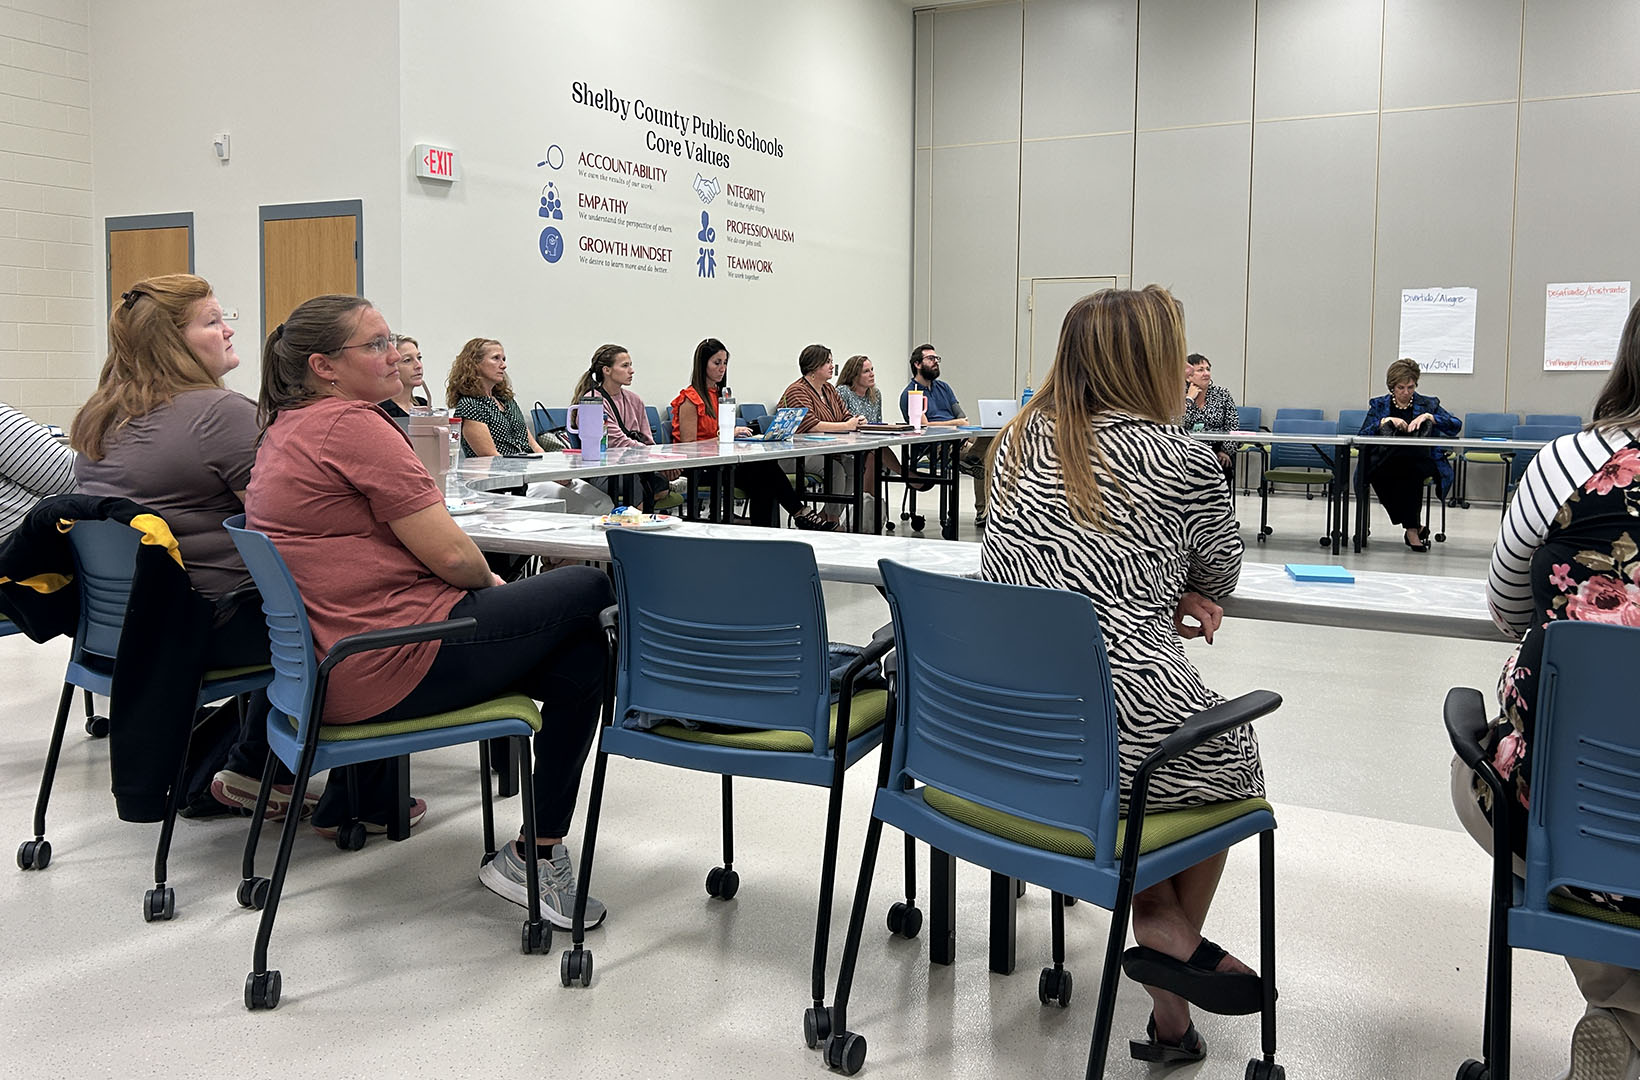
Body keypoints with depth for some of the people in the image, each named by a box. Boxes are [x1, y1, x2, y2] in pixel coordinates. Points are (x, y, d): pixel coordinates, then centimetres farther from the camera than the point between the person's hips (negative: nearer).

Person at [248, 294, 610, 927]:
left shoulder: (283, 428, 17)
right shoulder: (353, 425, -14)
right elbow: (451, 553, -17)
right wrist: (493, 584, 6)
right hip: (391, 667, -10)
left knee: (580, 649, 14)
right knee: (590, 593, 0)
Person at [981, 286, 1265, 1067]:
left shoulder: (1018, 441, 9)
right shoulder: (1181, 460, -6)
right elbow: (1219, 577, 11)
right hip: (1122, 734, -5)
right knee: (1232, 748, 29)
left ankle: (1159, 925, 29)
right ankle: (1174, 936, 29)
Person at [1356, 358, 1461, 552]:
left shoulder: (1428, 404, 15)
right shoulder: (1378, 405, 16)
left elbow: (1456, 425, 1)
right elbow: (1363, 434, 2)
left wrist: (1428, 417, -11)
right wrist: (1387, 421, -11)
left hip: (1419, 462, -1)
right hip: (1384, 462, 1)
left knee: (1410, 470, -38)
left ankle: (1412, 529, -27)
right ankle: (1416, 527, -26)